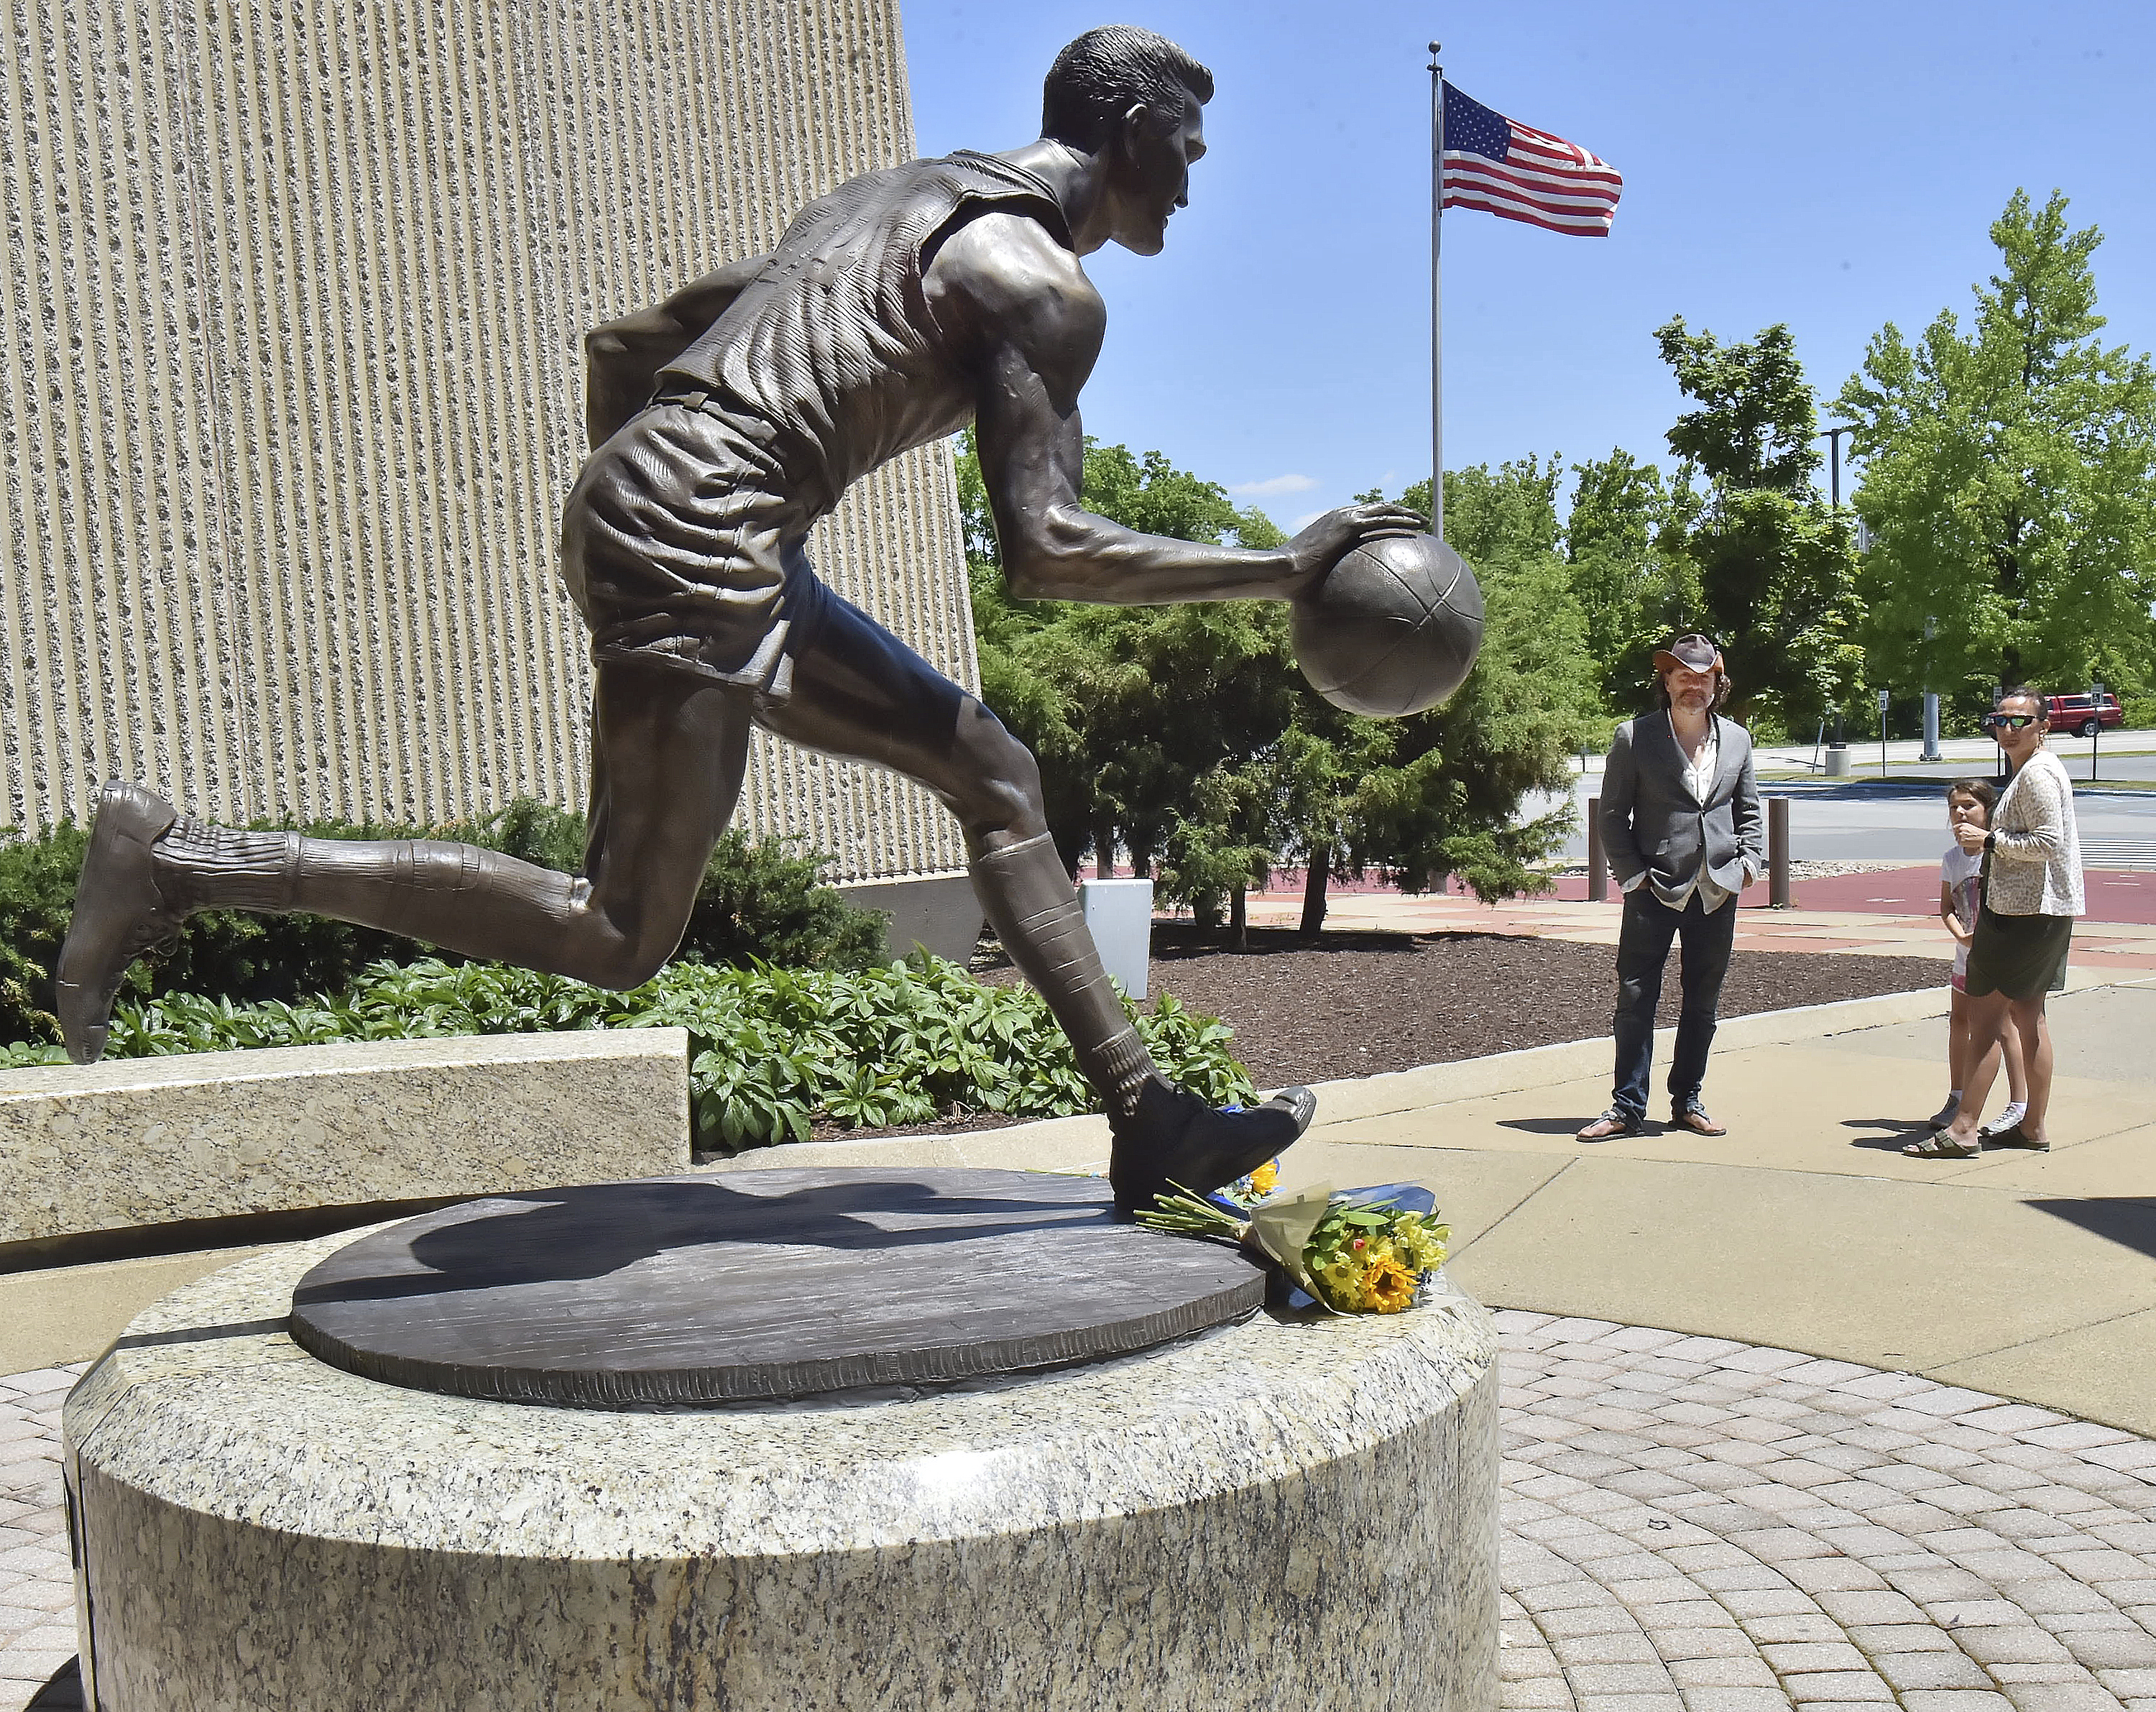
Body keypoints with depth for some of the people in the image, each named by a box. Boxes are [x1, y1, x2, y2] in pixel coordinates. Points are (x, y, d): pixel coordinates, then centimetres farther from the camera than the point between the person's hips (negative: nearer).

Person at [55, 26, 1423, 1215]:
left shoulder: (891, 202, 24)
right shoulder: (1048, 287, -4)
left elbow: (627, 349, 24)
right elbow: (1043, 550, -15)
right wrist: (1285, 571, -7)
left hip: (634, 499, 10)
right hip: (699, 541, -10)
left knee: (994, 775, 11)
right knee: (617, 940, -4)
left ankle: (1148, 1121, 15)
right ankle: (184, 865, 0)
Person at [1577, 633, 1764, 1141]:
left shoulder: (1737, 738, 11)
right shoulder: (1634, 737, -2)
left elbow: (1748, 811, 19)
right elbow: (1613, 814, -1)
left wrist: (1750, 861, 4)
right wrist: (1631, 873, -8)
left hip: (1718, 892, 4)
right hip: (1655, 890, -4)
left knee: (1703, 1003, 10)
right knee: (1635, 999, -4)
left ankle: (1687, 1102, 22)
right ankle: (1627, 1107, 4)